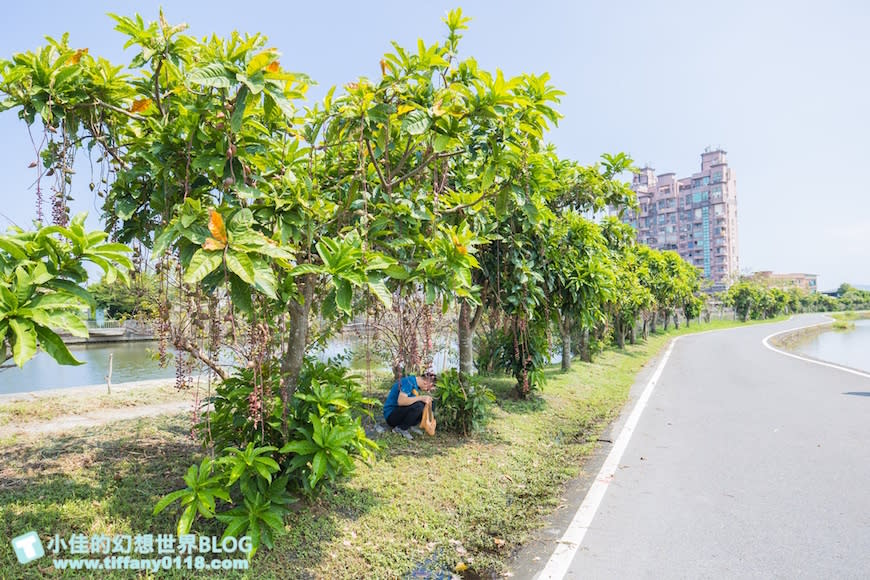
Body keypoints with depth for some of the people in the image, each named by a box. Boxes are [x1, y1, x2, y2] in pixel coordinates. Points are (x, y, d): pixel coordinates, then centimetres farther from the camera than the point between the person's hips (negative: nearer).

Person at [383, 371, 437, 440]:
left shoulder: (416, 384, 8)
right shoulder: (409, 381, -19)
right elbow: (401, 401, -32)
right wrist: (421, 398, -31)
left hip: (399, 413, 9)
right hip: (391, 415, -9)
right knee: (418, 406, -28)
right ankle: (400, 429, -10)